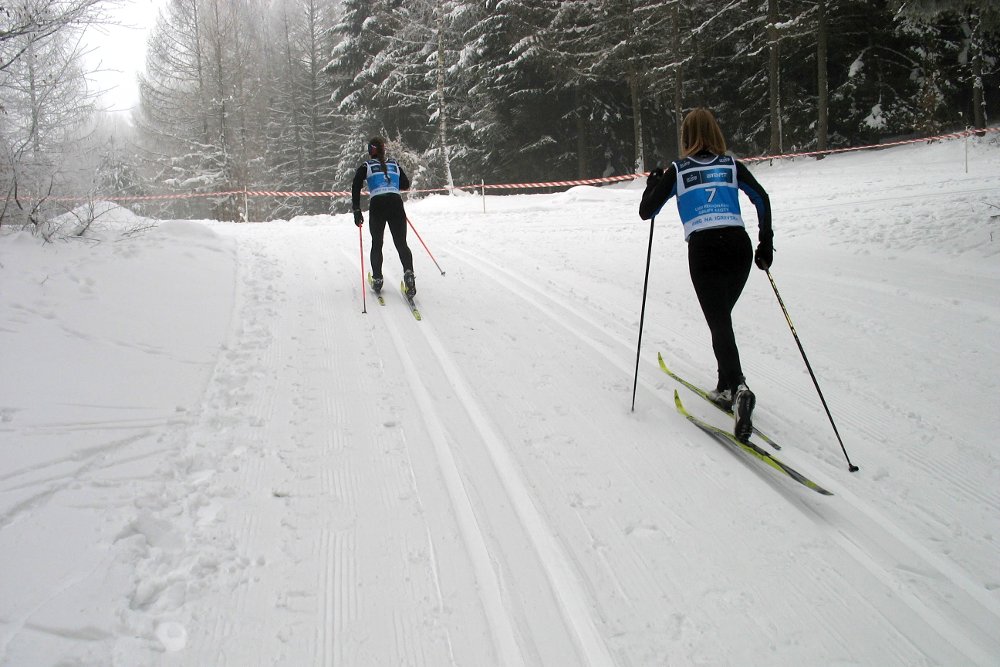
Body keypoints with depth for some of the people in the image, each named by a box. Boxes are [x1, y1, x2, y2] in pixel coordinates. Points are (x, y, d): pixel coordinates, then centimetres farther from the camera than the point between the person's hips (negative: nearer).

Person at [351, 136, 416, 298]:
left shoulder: (366, 166, 12)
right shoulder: (394, 164, 19)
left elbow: (355, 188, 2)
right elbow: (406, 184, 26)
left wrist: (357, 211, 5)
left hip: (377, 206, -1)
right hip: (396, 204, 1)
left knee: (377, 244, 16)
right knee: (401, 243, 4)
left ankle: (377, 279, 13)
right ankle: (408, 272, -22)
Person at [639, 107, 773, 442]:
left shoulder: (677, 170, 8)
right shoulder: (731, 165, 13)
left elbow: (646, 212, 10)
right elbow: (761, 199, 10)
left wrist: (652, 183, 29)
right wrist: (766, 243, 15)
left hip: (704, 250, -3)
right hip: (739, 245, 3)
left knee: (719, 324, -4)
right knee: (722, 316, 20)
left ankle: (739, 388, -27)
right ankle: (726, 389, 24)